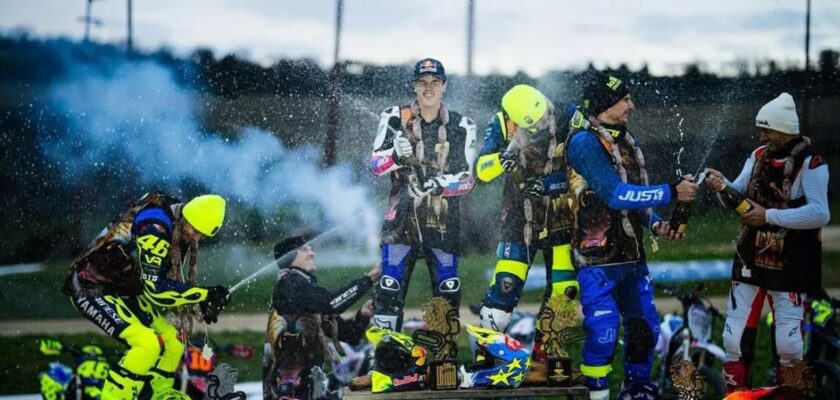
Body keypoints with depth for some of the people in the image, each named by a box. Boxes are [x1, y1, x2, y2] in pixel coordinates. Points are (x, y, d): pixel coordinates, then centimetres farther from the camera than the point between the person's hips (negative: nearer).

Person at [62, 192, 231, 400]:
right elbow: (156, 290, -32)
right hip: (92, 290, -10)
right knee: (147, 343, -24)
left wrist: (202, 300, 7)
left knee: (172, 341, 10)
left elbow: (171, 276, 18)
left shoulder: (178, 228, 1)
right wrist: (205, 294, -29)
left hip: (123, 291, 10)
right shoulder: (153, 231, -29)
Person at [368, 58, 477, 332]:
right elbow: (375, 165, 2)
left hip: (444, 219, 1)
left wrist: (441, 184, -17)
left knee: (448, 290, 0)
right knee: (390, 286, -9)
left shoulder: (461, 127, 6)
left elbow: (468, 180, 3)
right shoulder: (395, 119, 5)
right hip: (402, 216, -1)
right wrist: (395, 155, -19)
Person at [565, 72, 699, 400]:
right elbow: (615, 194, -24)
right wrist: (672, 192, -22)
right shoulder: (584, 142, -15)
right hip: (598, 259, -8)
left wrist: (656, 225, 2)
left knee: (645, 328, 13)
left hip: (631, 255, 8)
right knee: (602, 333, -11)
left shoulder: (624, 139, 12)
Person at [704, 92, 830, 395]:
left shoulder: (810, 164, -15)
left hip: (790, 265, -5)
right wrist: (723, 186, -21)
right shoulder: (759, 156, 5)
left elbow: (820, 214, -24)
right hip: (751, 258, 6)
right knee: (736, 335, 6)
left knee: (788, 342, -2)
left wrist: (769, 216, -24)